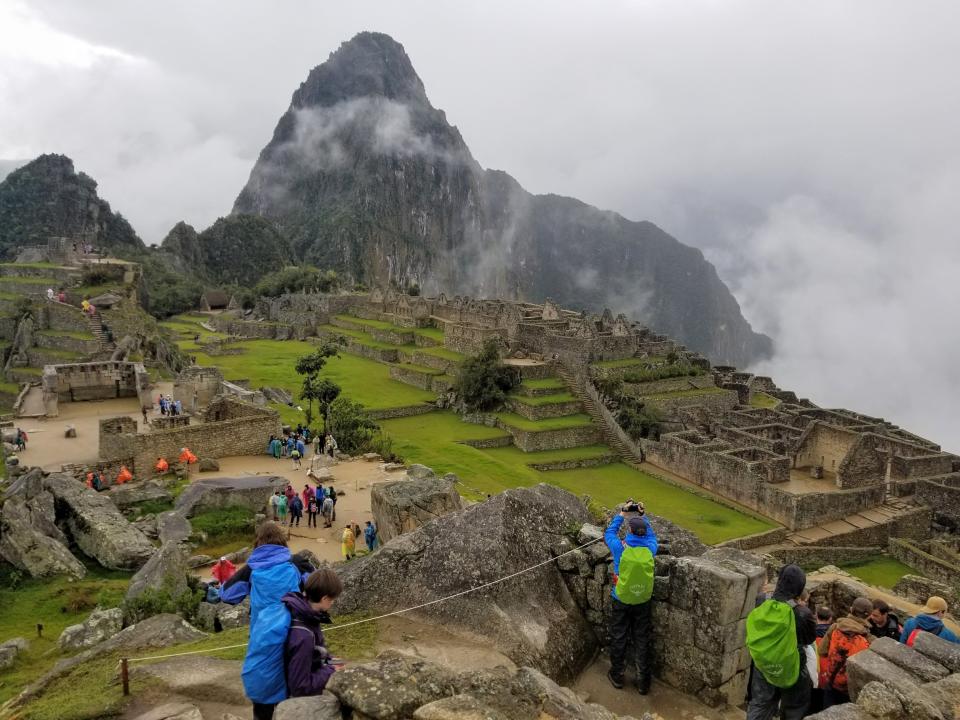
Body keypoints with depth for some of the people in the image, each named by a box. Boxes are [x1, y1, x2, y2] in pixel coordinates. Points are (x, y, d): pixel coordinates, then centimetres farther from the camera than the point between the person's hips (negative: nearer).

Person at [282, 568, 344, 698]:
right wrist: (331, 671, -18)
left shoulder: (303, 612, -9)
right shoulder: (302, 635, -33)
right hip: (303, 698, -8)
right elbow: (300, 687, -27)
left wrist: (329, 660, 0)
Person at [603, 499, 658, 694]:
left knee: (618, 639, 15)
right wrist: (641, 516, 14)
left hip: (621, 602, -2)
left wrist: (622, 514, 9)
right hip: (643, 603, 2)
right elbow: (651, 535, 10)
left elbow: (609, 533, 2)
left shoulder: (620, 548, -20)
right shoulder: (650, 549, -15)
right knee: (643, 641, 14)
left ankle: (617, 676, 30)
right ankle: (643, 682, 23)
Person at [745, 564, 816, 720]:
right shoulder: (802, 614, -27)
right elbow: (811, 638, -8)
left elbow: (752, 637, -3)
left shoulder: (761, 609, -16)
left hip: (763, 667, 3)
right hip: (792, 670, -3)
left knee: (759, 706, 20)